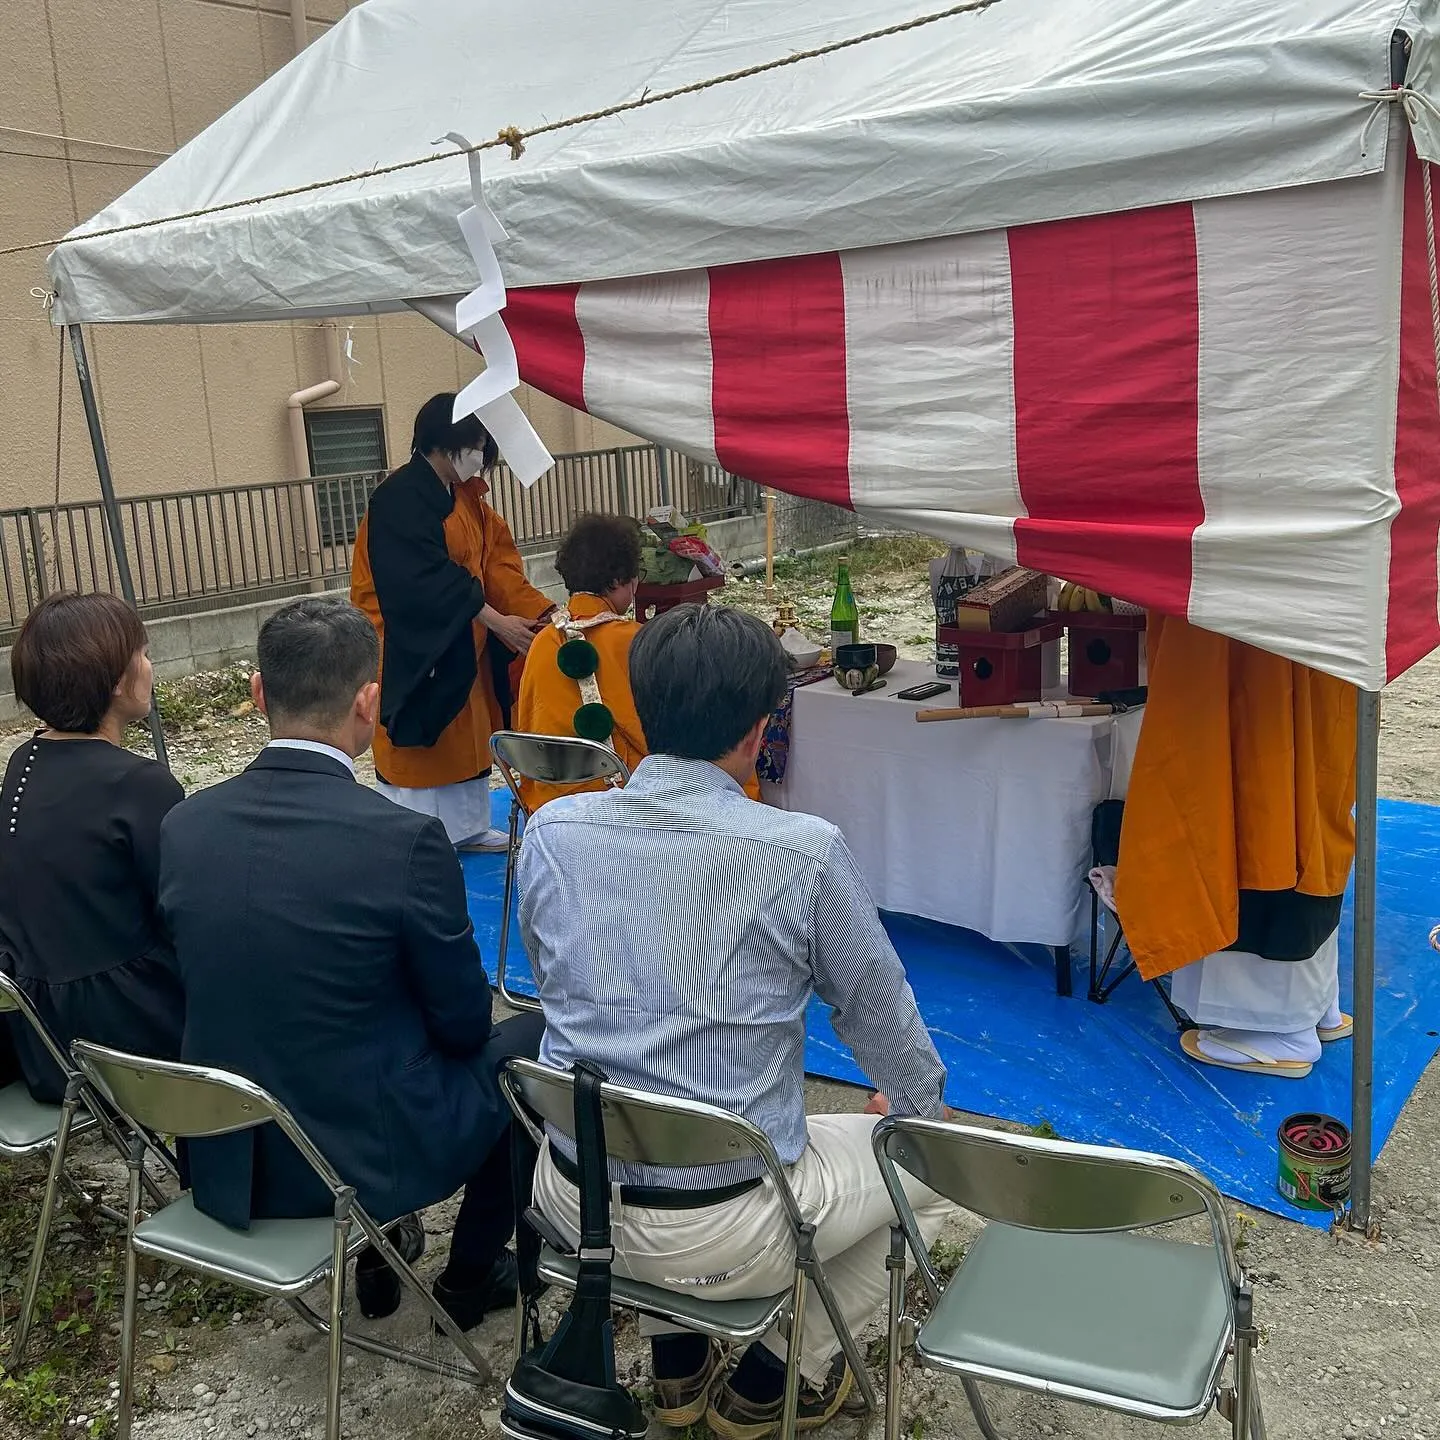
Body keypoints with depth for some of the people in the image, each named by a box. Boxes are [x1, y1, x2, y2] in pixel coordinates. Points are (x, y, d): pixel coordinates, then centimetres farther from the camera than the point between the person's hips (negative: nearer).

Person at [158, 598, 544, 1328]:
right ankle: (472, 1274, 31)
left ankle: (372, 1251, 39)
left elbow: (226, 988, 7)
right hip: (371, 1153, -5)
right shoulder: (405, 838, -24)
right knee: (532, 1036, 19)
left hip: (227, 1160, 6)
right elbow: (463, 1022, -11)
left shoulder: (182, 826, -8)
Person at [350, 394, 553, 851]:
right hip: (414, 644, -9)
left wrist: (544, 611, -8)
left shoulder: (466, 497, 9)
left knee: (468, 733, 15)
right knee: (419, 736, -2)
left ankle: (467, 825, 28)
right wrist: (495, 620, -24)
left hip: (464, 643, 9)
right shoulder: (399, 499, -18)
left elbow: (497, 560, 5)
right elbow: (427, 578, -24)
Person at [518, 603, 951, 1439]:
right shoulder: (805, 852, -18)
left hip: (570, 1198, 5)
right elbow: (881, 1013, -2)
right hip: (722, 1232, -5)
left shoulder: (551, 832, -6)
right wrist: (922, 1107, 20)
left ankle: (678, 1366, 37)